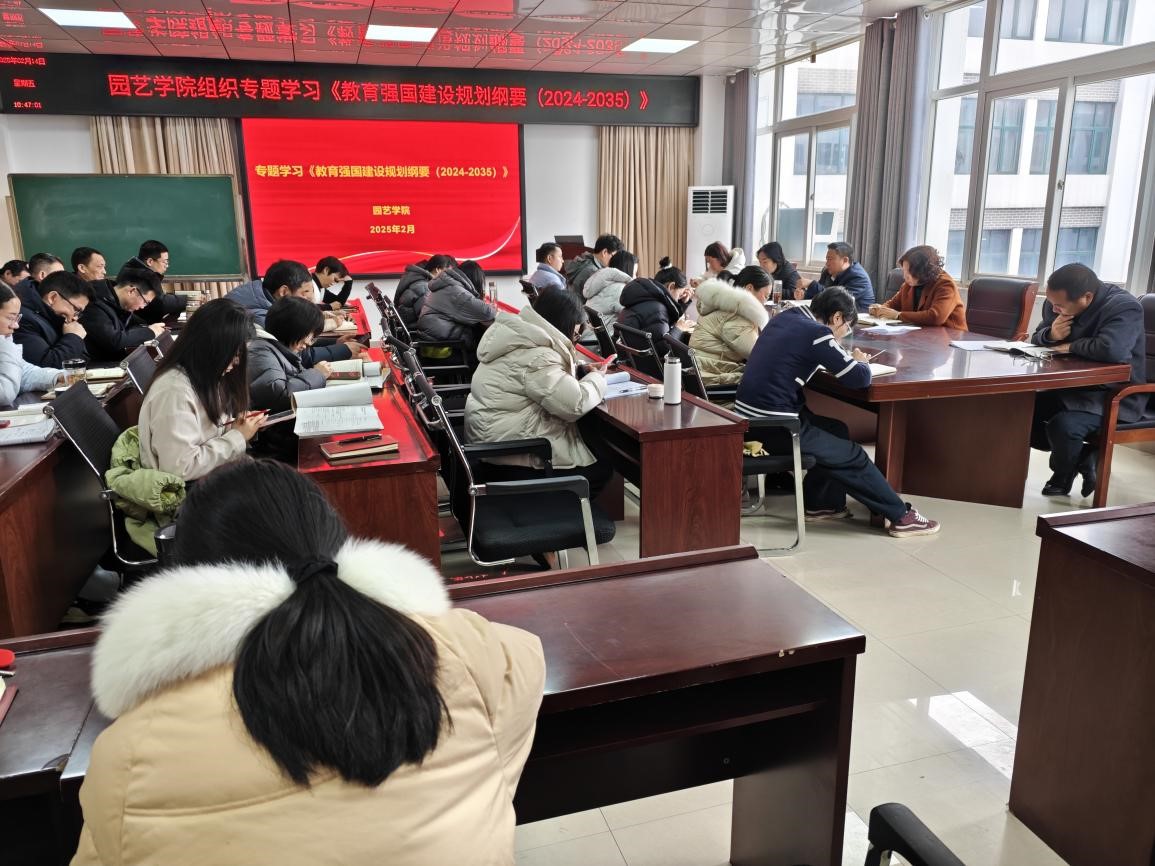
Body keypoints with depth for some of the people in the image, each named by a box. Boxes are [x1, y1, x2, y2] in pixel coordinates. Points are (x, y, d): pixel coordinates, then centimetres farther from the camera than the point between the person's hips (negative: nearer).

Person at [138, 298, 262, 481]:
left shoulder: (202, 376, 4)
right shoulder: (174, 391, -24)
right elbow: (180, 468, -26)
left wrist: (237, 426, -3)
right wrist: (237, 437, -18)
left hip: (211, 476, 8)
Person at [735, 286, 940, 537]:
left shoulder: (787, 317, 10)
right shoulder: (816, 333, -14)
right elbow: (860, 378, -13)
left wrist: (843, 359, 13)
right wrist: (861, 362, 10)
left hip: (750, 416, 9)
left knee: (836, 431, 24)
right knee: (853, 455, 6)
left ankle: (819, 503, 30)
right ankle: (902, 517, 19)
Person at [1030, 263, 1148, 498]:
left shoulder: (1124, 307, -23)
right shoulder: (1058, 302, -1)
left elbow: (1112, 350, -41)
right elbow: (1036, 338, 11)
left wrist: (1071, 346, -23)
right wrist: (1051, 334, -14)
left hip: (1114, 396, -8)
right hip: (1071, 386, 8)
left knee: (1062, 425, -32)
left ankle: (1063, 476, 2)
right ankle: (1083, 455, 5)